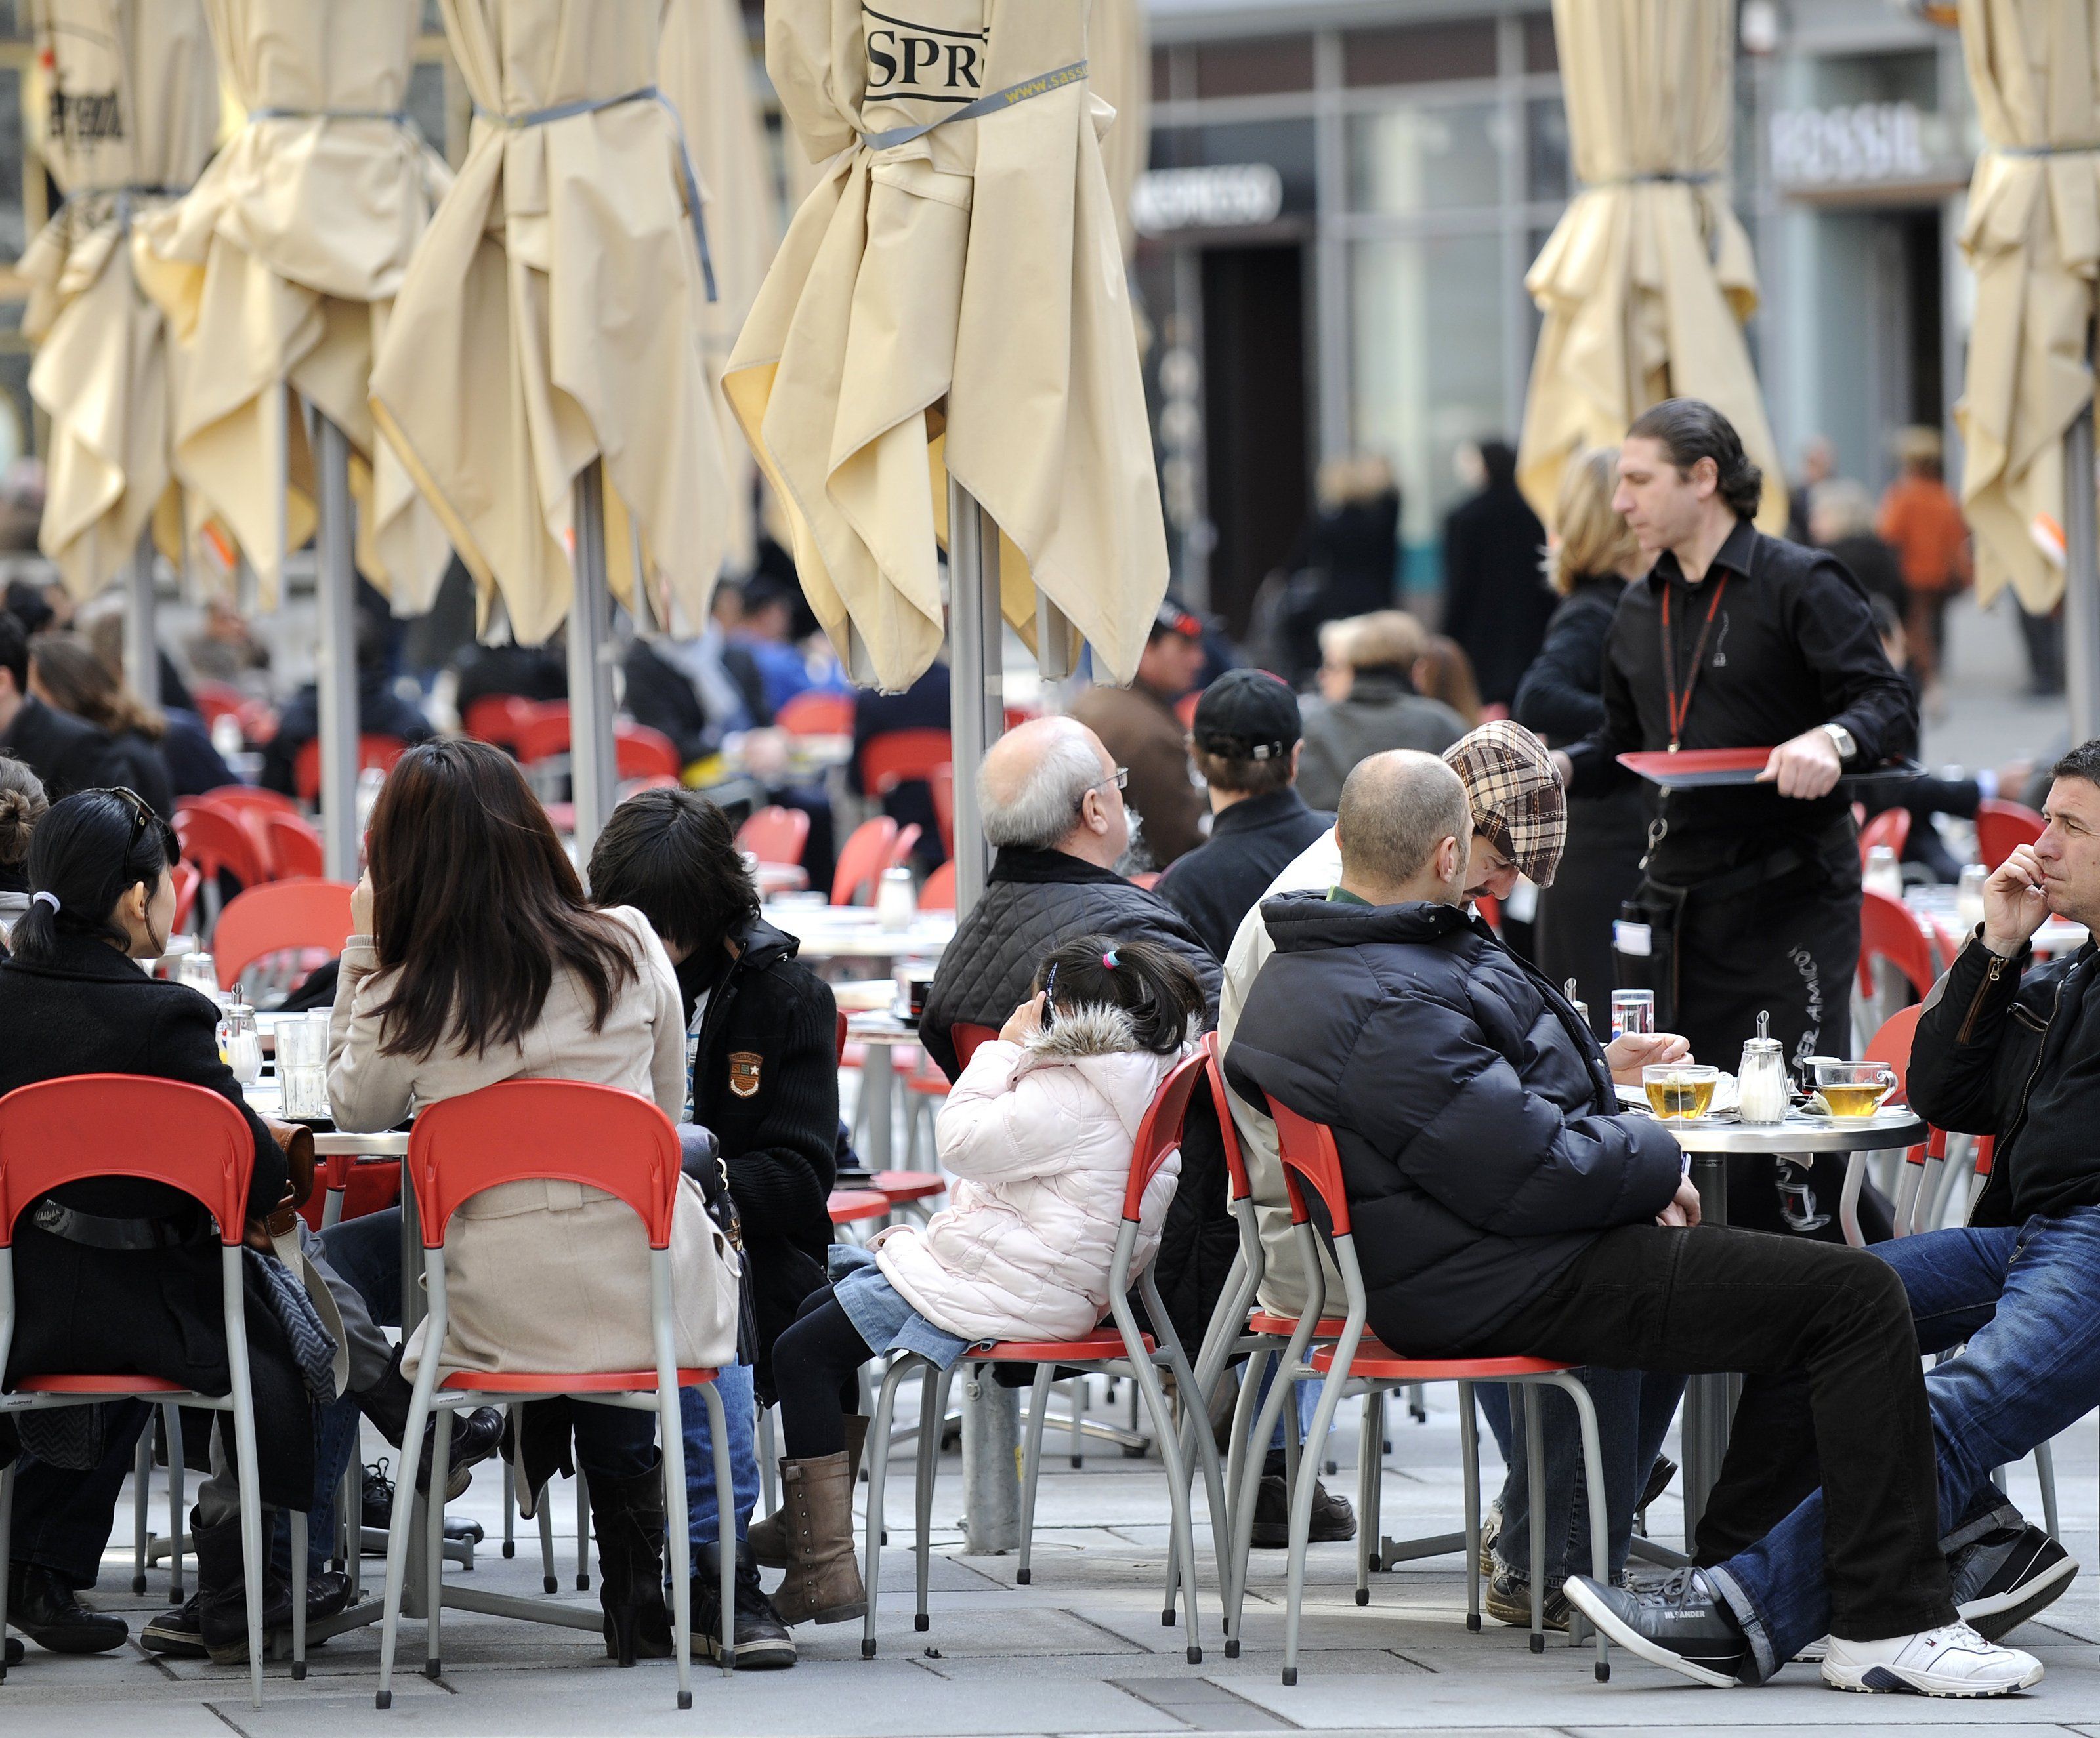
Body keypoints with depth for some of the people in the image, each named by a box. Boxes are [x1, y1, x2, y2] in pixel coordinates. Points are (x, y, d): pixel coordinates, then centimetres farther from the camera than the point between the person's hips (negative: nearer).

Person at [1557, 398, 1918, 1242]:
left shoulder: (1799, 585, -5)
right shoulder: (1640, 610, 16)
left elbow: (1892, 712, -11)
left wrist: (1830, 741, -31)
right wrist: (1558, 769, 7)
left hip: (1790, 895, -7)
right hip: (1677, 897, 7)